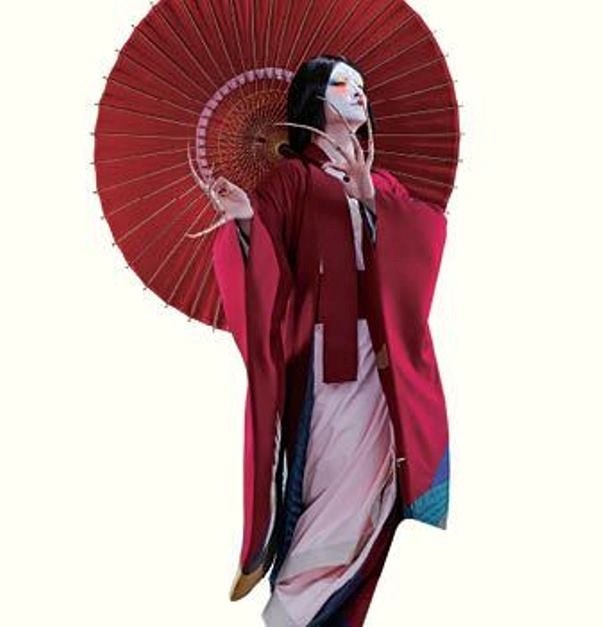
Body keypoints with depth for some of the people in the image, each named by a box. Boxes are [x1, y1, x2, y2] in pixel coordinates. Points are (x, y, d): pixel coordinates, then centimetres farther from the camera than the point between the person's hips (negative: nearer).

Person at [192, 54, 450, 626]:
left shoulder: (384, 183, 19)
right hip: (326, 352, -5)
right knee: (336, 473, -8)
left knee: (371, 471, 2)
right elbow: (268, 271, -8)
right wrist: (245, 221, -28)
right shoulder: (291, 179, 3)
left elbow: (428, 235, 0)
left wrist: (370, 200, -15)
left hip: (383, 355, 5)